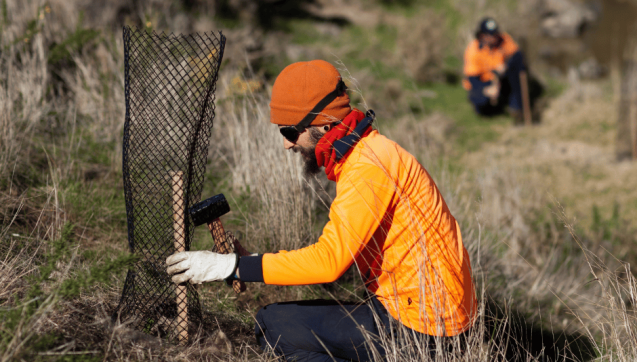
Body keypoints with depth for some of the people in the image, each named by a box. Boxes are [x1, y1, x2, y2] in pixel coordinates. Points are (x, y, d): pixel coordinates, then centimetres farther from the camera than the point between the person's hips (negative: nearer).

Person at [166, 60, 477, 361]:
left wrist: (230, 267, -21)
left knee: (273, 324, -10)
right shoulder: (366, 153, 13)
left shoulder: (369, 166, -19)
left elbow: (330, 260, -24)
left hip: (418, 324, -10)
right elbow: (340, 252, 14)